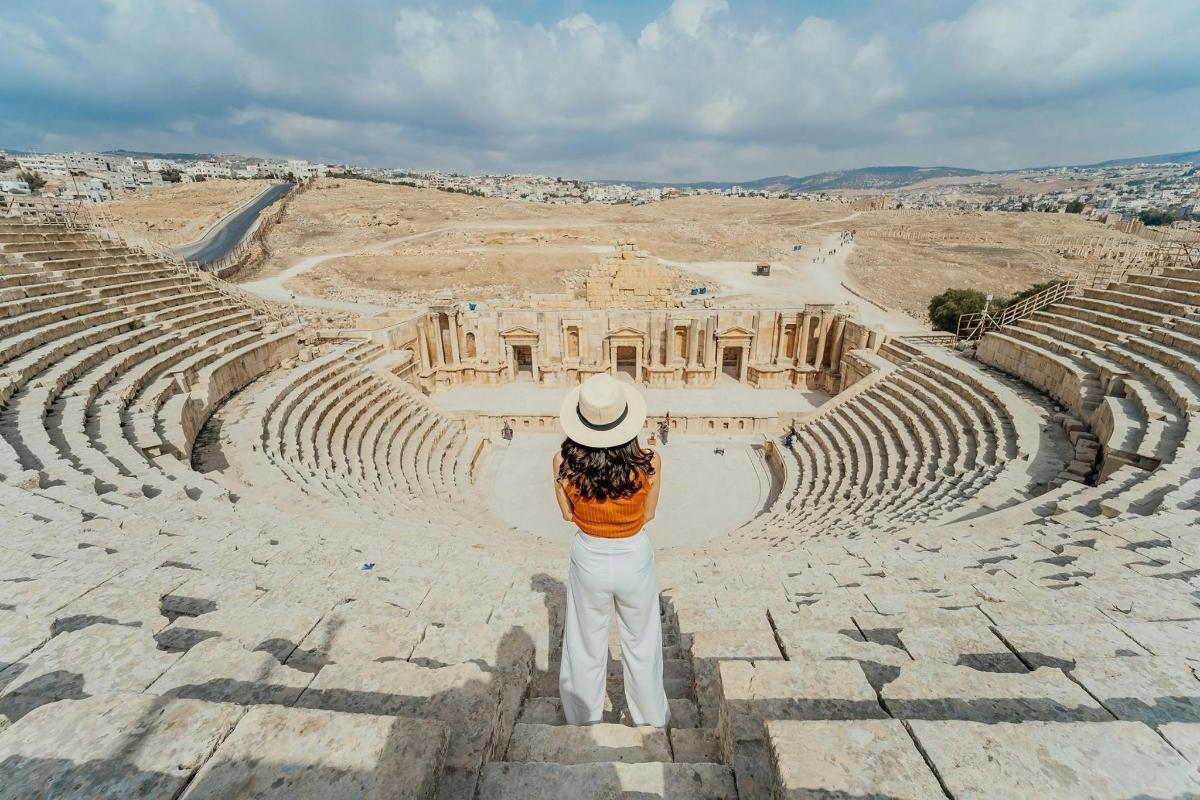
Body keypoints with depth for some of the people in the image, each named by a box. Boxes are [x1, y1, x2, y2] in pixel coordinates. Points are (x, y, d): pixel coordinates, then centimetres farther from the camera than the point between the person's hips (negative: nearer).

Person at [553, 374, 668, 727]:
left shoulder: (564, 462, -22)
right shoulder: (649, 463, -23)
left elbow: (568, 514, -6)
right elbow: (648, 514, -7)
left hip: (589, 561, 1)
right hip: (635, 560, 0)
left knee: (586, 650, 24)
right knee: (641, 647, 25)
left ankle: (584, 725, 47)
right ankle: (652, 720, 48)